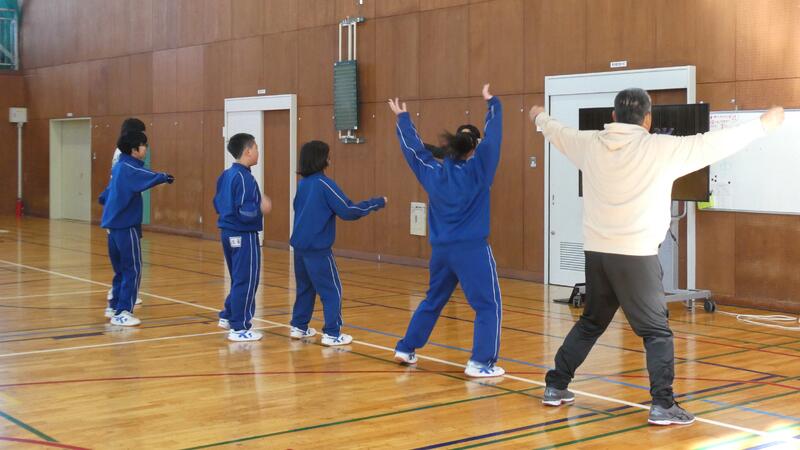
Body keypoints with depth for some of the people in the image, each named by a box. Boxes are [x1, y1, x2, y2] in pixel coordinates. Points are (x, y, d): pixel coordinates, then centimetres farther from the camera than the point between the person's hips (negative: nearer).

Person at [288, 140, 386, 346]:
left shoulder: (303, 184, 10)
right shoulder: (324, 184, -13)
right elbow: (348, 211, -15)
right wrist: (378, 202, -8)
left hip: (300, 245, 8)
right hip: (317, 247, -8)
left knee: (305, 287, 19)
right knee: (332, 290, -1)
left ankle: (299, 327, 22)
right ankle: (332, 334, -2)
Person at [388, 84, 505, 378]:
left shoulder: (433, 172, 5)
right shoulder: (477, 170, -6)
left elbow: (413, 148, 18)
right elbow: (492, 137, -1)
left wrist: (402, 119, 31)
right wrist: (492, 103, 11)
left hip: (441, 249, 6)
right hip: (472, 249, -6)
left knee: (433, 301, 22)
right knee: (489, 305, -1)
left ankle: (406, 349, 26)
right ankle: (481, 362, -10)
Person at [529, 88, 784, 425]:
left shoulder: (590, 144, 4)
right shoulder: (660, 148, -8)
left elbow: (557, 131, 24)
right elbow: (714, 143, -3)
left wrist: (540, 117, 46)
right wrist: (764, 124, 9)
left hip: (597, 252, 5)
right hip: (636, 256, -5)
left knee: (590, 324, 21)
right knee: (657, 332, 5)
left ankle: (555, 386, 25)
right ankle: (663, 405, -2)